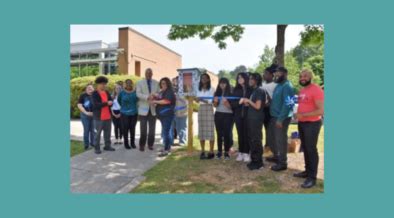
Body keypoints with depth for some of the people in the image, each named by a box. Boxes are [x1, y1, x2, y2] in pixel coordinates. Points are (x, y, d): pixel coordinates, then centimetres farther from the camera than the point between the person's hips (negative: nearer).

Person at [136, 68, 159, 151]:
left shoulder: (156, 83, 11)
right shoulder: (140, 83, 4)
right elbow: (138, 94, -9)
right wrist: (147, 97, -25)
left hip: (153, 108, 2)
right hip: (143, 109, -2)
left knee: (152, 129, 7)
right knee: (143, 129, -1)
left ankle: (150, 144, 19)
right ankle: (142, 145, 11)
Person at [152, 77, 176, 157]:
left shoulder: (170, 92, -8)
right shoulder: (161, 92, 18)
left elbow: (166, 101, -20)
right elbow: (158, 99, 23)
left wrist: (156, 101, -11)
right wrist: (155, 97, 1)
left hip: (167, 114, -9)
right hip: (162, 115, 9)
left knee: (166, 132, -11)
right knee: (166, 131, 15)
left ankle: (166, 150, -9)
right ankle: (168, 147, 25)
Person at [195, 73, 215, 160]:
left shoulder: (211, 89, -1)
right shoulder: (199, 89, 15)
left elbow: (211, 101, -10)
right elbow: (198, 100, 11)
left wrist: (202, 99, -24)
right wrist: (196, 99, -10)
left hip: (209, 109, -5)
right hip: (201, 109, 5)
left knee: (210, 131, -6)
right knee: (201, 131, 3)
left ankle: (211, 152, 0)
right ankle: (202, 151, 8)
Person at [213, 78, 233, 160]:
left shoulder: (230, 93, -4)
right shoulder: (217, 92, 8)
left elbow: (230, 106, -6)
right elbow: (215, 106, 11)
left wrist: (226, 102, -24)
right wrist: (215, 101, -9)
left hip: (227, 115, -4)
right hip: (218, 115, 4)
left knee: (227, 133, -5)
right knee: (219, 133, 6)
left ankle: (226, 152, 3)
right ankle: (219, 151, 12)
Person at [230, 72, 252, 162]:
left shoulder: (251, 89, -1)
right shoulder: (236, 90, 9)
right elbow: (233, 103, 4)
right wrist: (240, 102, -14)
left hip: (248, 114, -3)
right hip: (238, 115, 3)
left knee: (247, 134, 0)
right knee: (240, 134, 7)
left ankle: (246, 153, 9)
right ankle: (240, 153, 16)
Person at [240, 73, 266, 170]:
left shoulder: (259, 91, -12)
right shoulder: (254, 91, 16)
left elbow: (258, 106, -18)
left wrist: (248, 101, -9)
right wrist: (246, 102, 6)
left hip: (257, 119, -10)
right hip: (252, 118, 10)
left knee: (256, 140, -4)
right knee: (252, 139, 13)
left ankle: (258, 162, 6)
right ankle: (254, 160, 22)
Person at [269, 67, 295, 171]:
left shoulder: (287, 86, -16)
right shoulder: (279, 85, 15)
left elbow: (287, 104, -23)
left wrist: (280, 119, -24)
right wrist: (275, 117, 14)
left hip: (281, 118, -9)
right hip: (274, 116, 9)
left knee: (281, 140, -2)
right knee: (275, 138, 19)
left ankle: (282, 163, 8)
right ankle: (276, 156, 35)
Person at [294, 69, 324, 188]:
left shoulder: (316, 90, -16)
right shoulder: (302, 90, 11)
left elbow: (321, 111, -22)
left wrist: (303, 115, -22)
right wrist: (297, 113, 8)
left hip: (312, 124, -8)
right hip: (301, 123, 8)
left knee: (311, 149, -2)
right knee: (305, 148, 15)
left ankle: (312, 177, 7)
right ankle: (307, 171, 28)